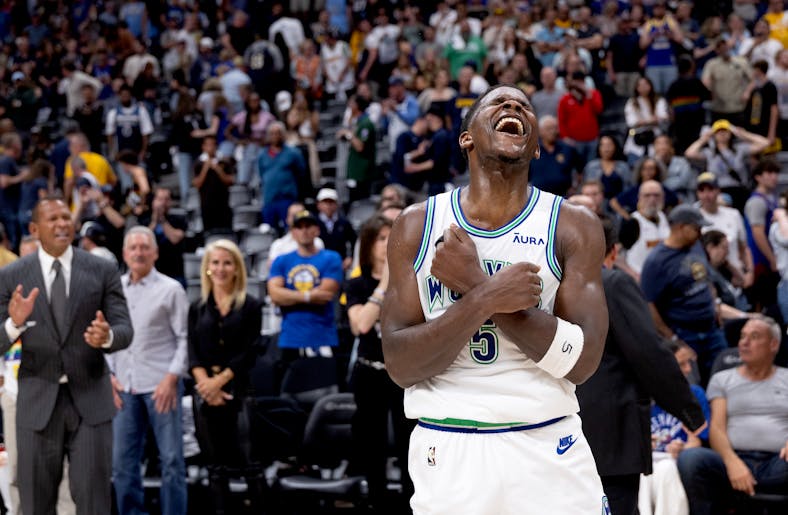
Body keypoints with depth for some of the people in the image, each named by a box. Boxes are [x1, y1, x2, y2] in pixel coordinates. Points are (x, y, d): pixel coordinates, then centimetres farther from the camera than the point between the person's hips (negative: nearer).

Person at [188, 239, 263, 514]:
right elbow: (192, 351, 3)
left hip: (236, 388, -3)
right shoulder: (197, 308, 11)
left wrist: (219, 381, -14)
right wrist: (204, 382, -14)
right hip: (205, 390, 3)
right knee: (215, 460, 3)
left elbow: (248, 353, -5)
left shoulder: (250, 306, 2)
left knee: (231, 451, -10)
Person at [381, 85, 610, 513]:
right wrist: (485, 298, -19)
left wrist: (474, 283, -14)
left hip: (548, 450, 0)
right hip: (446, 453, 0)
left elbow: (582, 360, -11)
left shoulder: (573, 226, -1)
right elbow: (399, 365, -6)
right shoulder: (417, 225, 1)